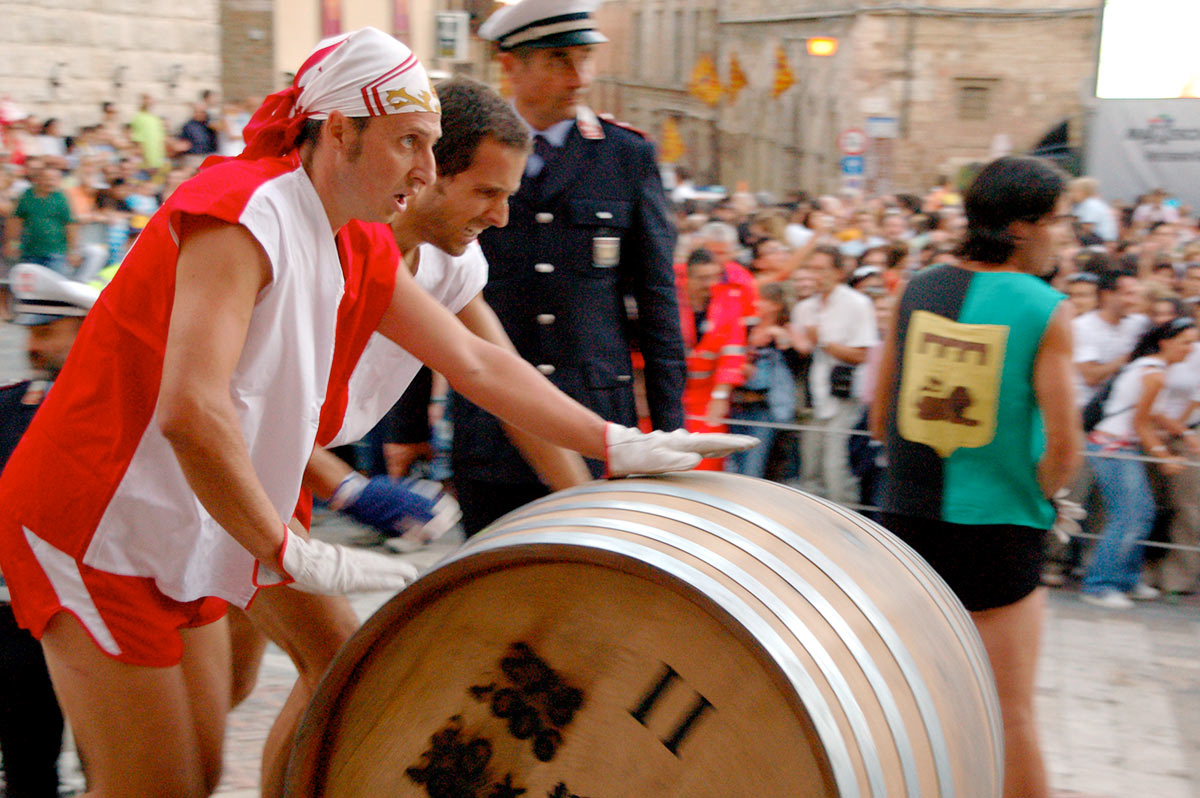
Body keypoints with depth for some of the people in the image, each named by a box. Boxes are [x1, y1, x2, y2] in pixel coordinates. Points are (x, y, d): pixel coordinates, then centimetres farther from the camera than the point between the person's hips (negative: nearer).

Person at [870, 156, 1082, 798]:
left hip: (907, 520, 4)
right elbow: (1063, 447, -12)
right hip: (997, 529, -4)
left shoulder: (918, 289, 2)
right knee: (1010, 715, 8)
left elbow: (879, 418, 7)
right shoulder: (1046, 310, -9)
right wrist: (1036, 499, 6)